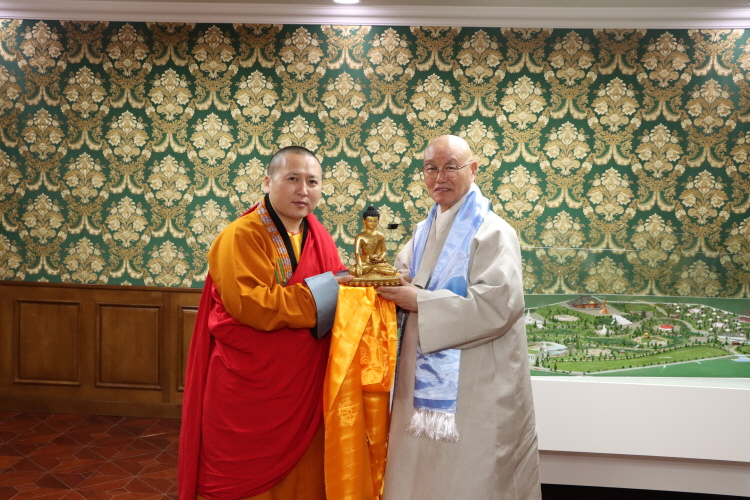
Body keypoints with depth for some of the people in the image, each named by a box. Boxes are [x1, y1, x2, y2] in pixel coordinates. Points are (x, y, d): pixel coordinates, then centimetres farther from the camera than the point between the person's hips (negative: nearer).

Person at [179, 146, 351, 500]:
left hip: (303, 386, 6)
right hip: (249, 387, -5)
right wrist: (322, 290, -20)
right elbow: (251, 305, -24)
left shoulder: (319, 236, 6)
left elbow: (337, 287, 12)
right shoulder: (241, 236, -14)